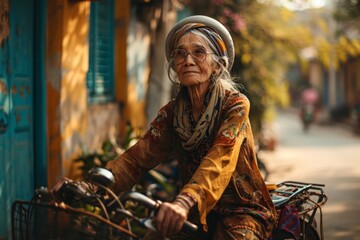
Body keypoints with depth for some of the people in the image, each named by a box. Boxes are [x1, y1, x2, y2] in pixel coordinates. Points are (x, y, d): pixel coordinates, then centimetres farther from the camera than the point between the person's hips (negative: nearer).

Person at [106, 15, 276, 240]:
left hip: (242, 209, -4)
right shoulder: (172, 112, 3)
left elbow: (220, 161, -29)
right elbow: (138, 156, -8)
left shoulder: (235, 105, -12)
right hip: (199, 213, 4)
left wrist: (184, 203, -47)